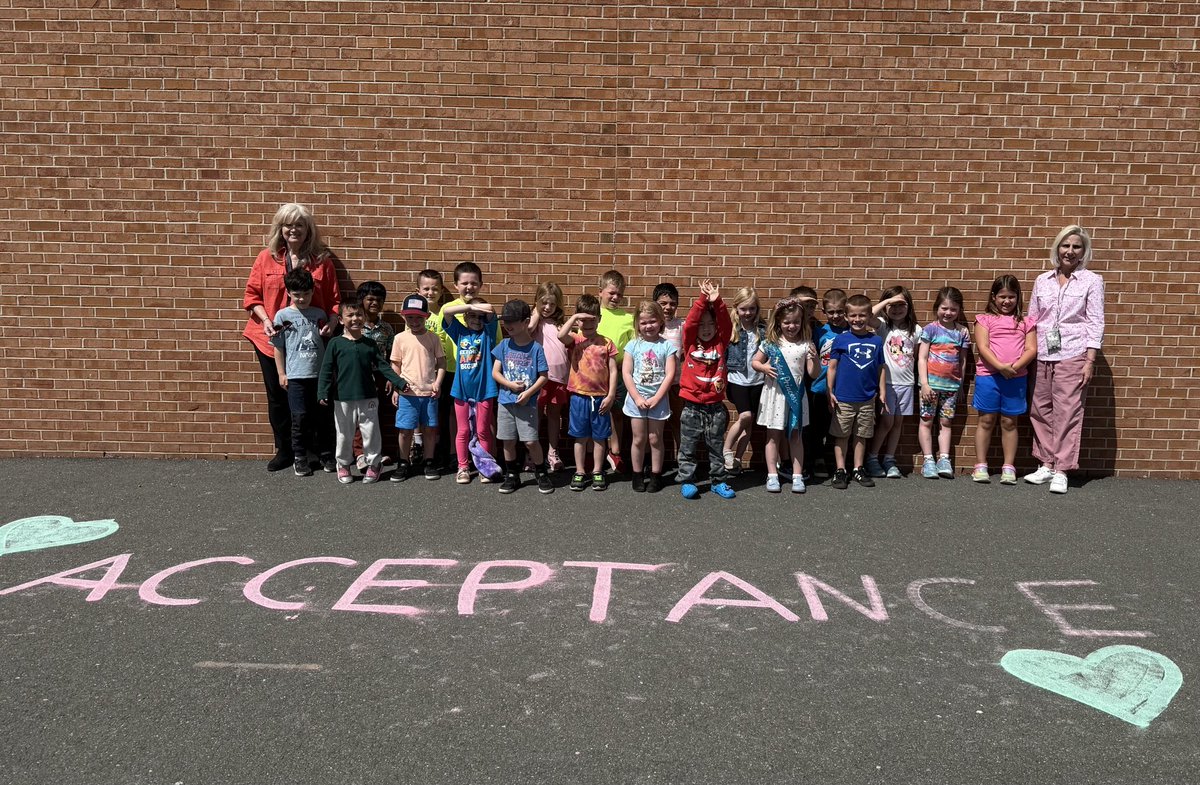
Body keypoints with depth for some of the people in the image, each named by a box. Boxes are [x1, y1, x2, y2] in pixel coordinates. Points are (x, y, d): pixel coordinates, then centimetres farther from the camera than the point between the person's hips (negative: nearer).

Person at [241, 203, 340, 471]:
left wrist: (330, 323, -16)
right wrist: (265, 320, -11)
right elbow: (252, 295, 4)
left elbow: (334, 300, 0)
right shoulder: (267, 257, 1)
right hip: (272, 339, 2)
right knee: (278, 397, 11)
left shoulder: (321, 260, -1)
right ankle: (284, 451, 25)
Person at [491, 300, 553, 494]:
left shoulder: (535, 348, -6)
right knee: (508, 441, 9)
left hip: (527, 403, -3)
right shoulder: (504, 345, 3)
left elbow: (544, 376, -5)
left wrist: (529, 392, -17)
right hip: (506, 402, 3)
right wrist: (510, 385, -13)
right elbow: (495, 372, 2)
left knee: (531, 441, -4)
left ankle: (542, 474, 15)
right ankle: (512, 476, 24)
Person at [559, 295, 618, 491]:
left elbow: (613, 371, 0)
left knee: (599, 437, 10)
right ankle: (580, 472, 20)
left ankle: (597, 472, 22)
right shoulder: (574, 339, -1)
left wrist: (610, 396, -5)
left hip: (601, 397, 1)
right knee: (580, 437, 9)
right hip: (579, 396, -1)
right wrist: (574, 317, -19)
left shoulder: (606, 343, 1)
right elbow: (561, 335, -26)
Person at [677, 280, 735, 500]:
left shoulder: (720, 344, 5)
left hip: (715, 405, 2)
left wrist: (717, 302, -22)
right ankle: (686, 481, 16)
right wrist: (703, 299, -23)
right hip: (692, 405, -1)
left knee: (716, 446, 11)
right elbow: (689, 323, -14)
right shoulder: (690, 343, 0)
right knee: (688, 447, 6)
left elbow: (726, 325, -9)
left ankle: (718, 481, 22)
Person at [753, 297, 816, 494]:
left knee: (796, 436, 8)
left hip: (796, 394, 1)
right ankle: (772, 475, 13)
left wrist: (814, 358, -21)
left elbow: (813, 374, -3)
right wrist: (764, 368, -15)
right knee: (773, 436, 6)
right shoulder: (770, 343, -3)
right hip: (774, 394, 0)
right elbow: (754, 362, 5)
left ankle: (797, 476, 15)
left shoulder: (805, 345, -3)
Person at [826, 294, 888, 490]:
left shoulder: (876, 341, 3)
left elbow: (881, 368, 9)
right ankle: (840, 471, 15)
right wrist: (830, 392, -4)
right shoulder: (841, 340, -4)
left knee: (861, 436, 12)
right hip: (843, 398, -2)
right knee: (841, 435, 6)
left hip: (867, 399, 2)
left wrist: (882, 392, 6)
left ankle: (858, 470, 24)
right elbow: (832, 366, -1)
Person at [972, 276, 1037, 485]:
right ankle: (980, 466, 11)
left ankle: (1008, 468, 13)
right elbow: (982, 347, -6)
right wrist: (1000, 366, -19)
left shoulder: (1025, 322, 10)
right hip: (988, 376, -1)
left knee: (1009, 422, 7)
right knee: (986, 420, 4)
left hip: (1016, 378, 2)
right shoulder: (985, 319, 4)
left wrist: (1015, 367, -15)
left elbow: (1031, 349, 2)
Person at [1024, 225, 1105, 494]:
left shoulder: (1092, 281, 3)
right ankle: (1046, 464, 17)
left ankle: (1061, 471, 0)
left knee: (1067, 413, -5)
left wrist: (1090, 361, -8)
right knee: (1041, 411, 6)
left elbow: (1095, 323, -1)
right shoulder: (1042, 281, 11)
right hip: (1041, 356, 4)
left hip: (1072, 355, -4)